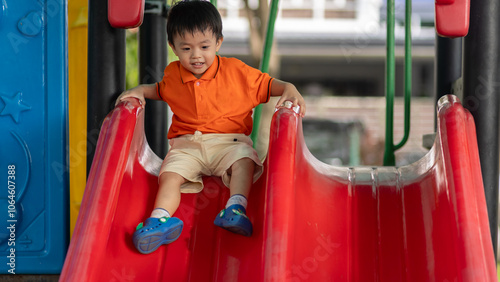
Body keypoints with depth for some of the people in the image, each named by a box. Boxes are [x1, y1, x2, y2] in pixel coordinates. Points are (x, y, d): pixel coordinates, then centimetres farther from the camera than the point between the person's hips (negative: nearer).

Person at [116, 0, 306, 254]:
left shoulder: (236, 71, 0)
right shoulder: (173, 74, 9)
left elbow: (268, 84, 6)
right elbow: (160, 90, 31)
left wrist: (289, 89, -14)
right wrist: (140, 90, 11)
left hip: (228, 141, -1)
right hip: (186, 145, 2)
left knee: (244, 160, -33)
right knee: (170, 174, -26)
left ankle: (237, 207, -45)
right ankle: (161, 217, -44)